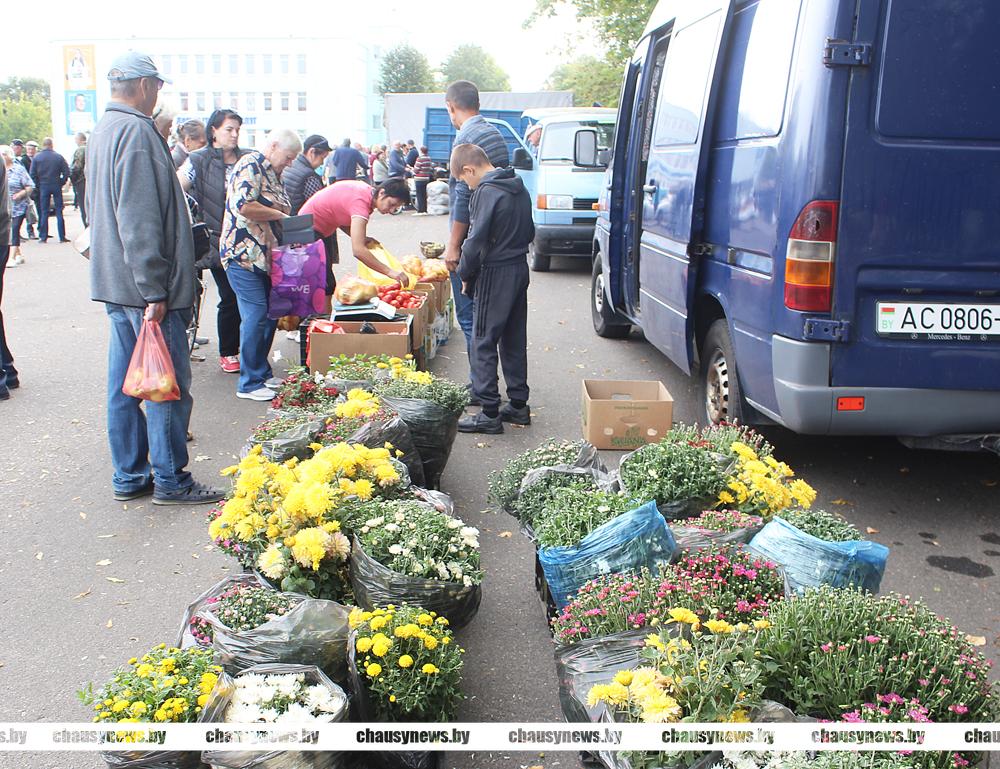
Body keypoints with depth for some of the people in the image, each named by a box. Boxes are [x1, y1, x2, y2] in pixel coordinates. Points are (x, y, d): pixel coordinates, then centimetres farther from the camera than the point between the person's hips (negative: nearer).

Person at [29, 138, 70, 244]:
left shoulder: (36, 158, -1)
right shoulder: (58, 157, -3)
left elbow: (33, 174, -3)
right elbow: (66, 172, -6)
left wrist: (37, 186, 7)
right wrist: (61, 183, 4)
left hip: (43, 186, 1)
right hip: (56, 186, 0)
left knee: (44, 212, 6)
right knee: (59, 212, 3)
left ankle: (43, 237, 7)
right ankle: (62, 237, 1)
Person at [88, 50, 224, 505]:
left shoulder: (103, 131, 16)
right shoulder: (137, 132, -15)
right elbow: (140, 220, -22)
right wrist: (155, 291, -21)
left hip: (115, 283, 10)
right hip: (143, 285, -10)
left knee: (124, 382, 13)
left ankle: (129, 476, 21)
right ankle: (170, 480, 7)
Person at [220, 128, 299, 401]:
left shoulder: (273, 174, 21)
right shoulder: (250, 165, -10)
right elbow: (245, 206, -24)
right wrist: (279, 215, -13)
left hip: (266, 256, 10)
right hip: (245, 255, -10)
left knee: (270, 314, 11)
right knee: (256, 315, -11)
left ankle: (262, 373, 22)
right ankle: (250, 383, -4)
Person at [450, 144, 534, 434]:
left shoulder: (486, 192, -16)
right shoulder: (519, 188, 10)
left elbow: (476, 242, -18)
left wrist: (465, 275, -6)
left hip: (494, 274, -8)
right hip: (520, 268, 9)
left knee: (483, 343, -1)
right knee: (514, 341, 15)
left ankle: (489, 414, 1)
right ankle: (518, 405, 23)